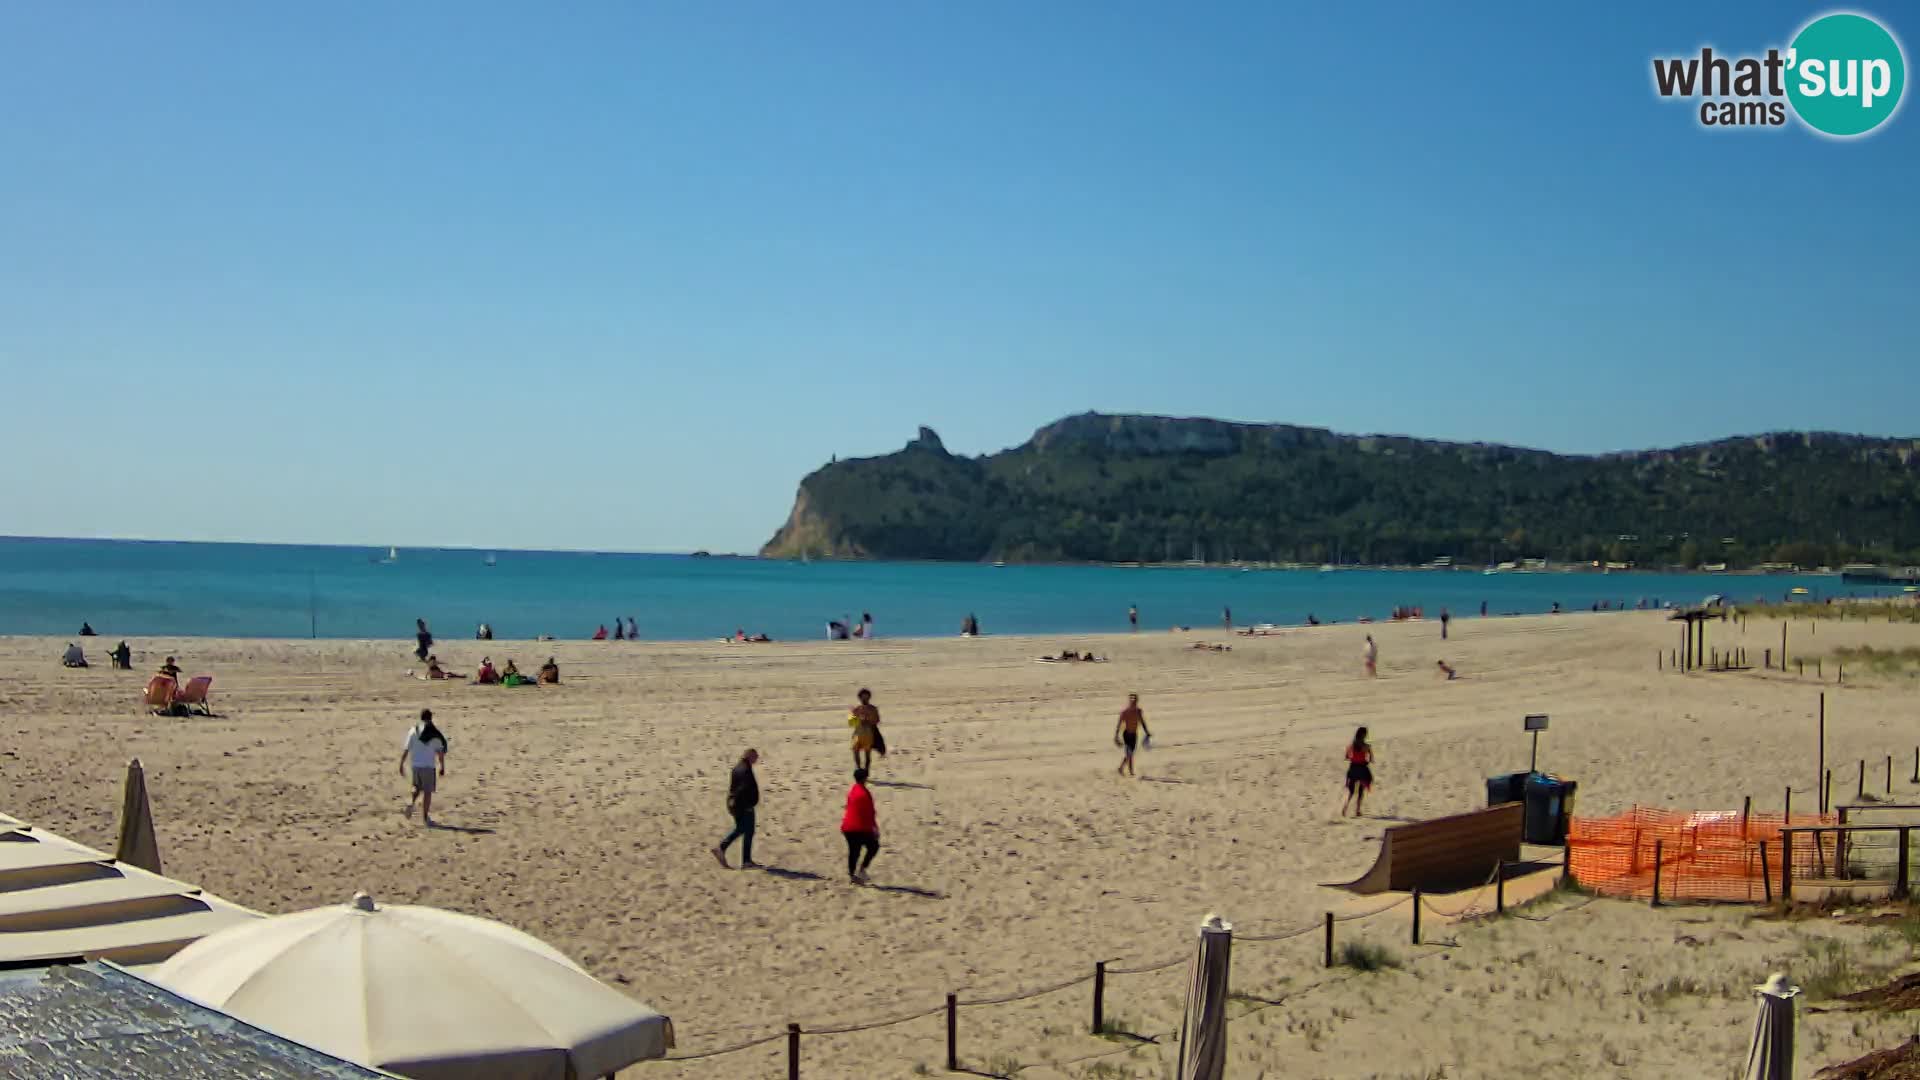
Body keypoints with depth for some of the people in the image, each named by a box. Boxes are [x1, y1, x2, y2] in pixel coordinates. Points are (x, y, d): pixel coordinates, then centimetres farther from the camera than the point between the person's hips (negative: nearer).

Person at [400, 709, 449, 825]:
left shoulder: (413, 731, 0)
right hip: (428, 765, -3)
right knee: (427, 791, 5)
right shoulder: (435, 733, -5)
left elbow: (406, 749, -1)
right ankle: (425, 817, 6)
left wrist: (401, 765, 6)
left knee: (418, 787, 23)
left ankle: (411, 803, -2)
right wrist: (442, 767, 3)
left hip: (415, 765, 3)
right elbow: (440, 752, -5)